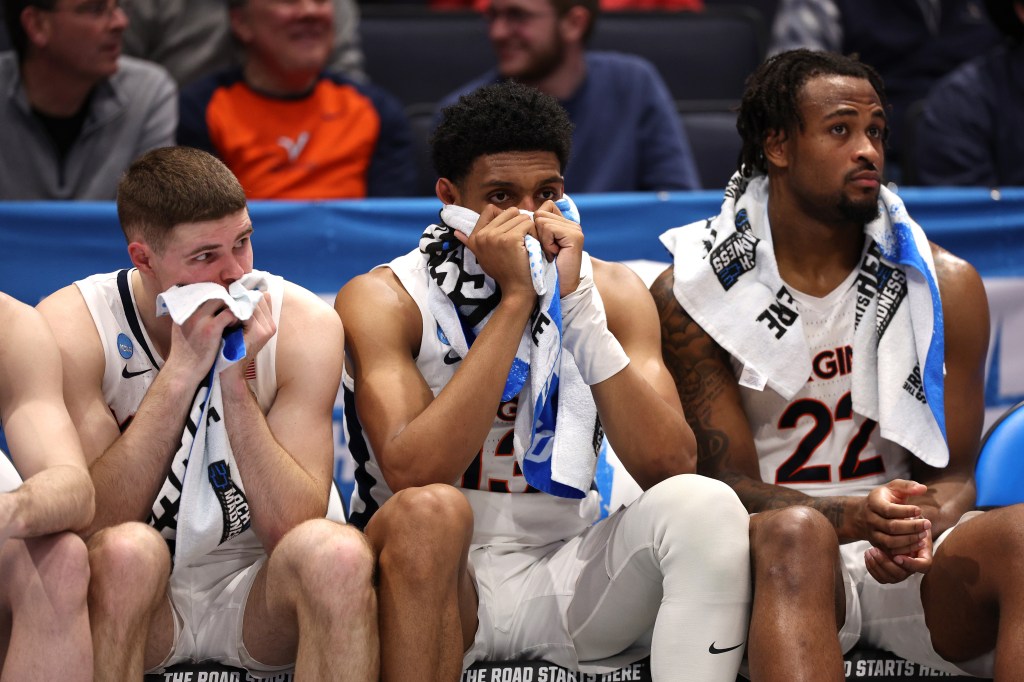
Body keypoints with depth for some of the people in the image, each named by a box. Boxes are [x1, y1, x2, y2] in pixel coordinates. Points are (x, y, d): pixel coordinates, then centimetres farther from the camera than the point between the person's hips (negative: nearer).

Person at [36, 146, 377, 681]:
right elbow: (91, 521, -21)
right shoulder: (70, 327, -11)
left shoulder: (302, 323, -7)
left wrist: (236, 380, -24)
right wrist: (180, 371, -26)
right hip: (135, 596, -1)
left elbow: (291, 526, -14)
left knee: (337, 552, -31)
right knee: (125, 551, -35)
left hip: (252, 595, 1)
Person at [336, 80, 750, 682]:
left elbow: (669, 468, -11)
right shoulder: (383, 300, -6)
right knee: (429, 512, -36)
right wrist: (513, 300, -22)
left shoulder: (612, 290, 3)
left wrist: (578, 304, -18)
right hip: (441, 585, -2)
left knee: (704, 506, -24)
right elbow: (413, 477, -24)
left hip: (564, 576, 3)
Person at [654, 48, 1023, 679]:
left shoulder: (946, 286, 6)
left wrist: (919, 527, -18)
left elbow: (951, 473, 8)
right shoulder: (693, 294, -1)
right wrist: (853, 518, -25)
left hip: (901, 557, 3)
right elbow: (727, 480, -5)